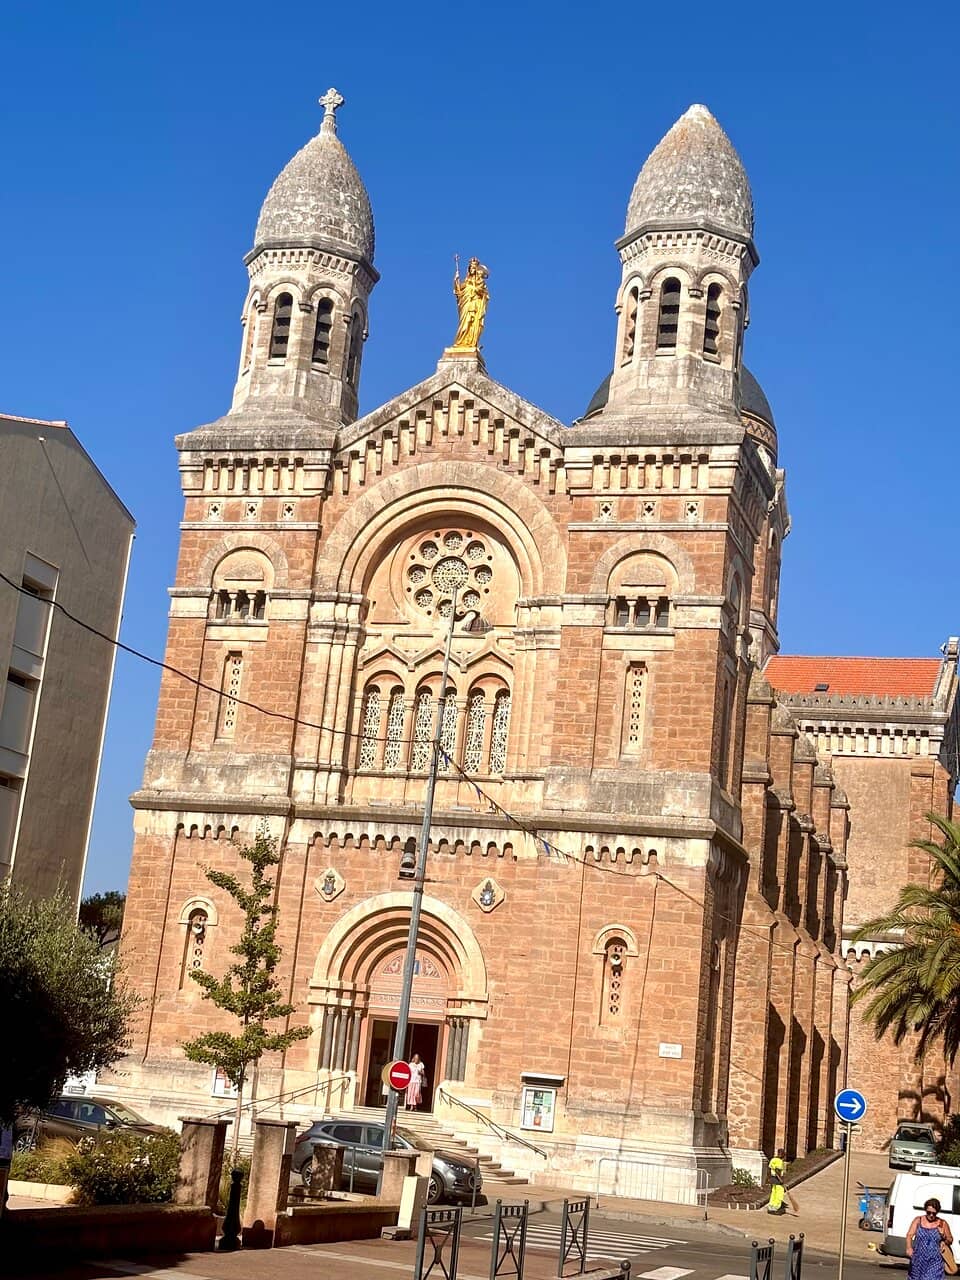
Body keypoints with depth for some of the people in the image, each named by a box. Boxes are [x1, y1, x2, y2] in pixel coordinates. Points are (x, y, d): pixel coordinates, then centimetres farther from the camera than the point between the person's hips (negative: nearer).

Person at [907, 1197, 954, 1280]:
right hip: (918, 1260, 2)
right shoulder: (918, 1220, 1)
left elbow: (950, 1240, 11)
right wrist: (909, 1248, -27)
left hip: (934, 1262, -2)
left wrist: (944, 1238, -12)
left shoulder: (942, 1224, 0)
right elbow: (909, 1235, -8)